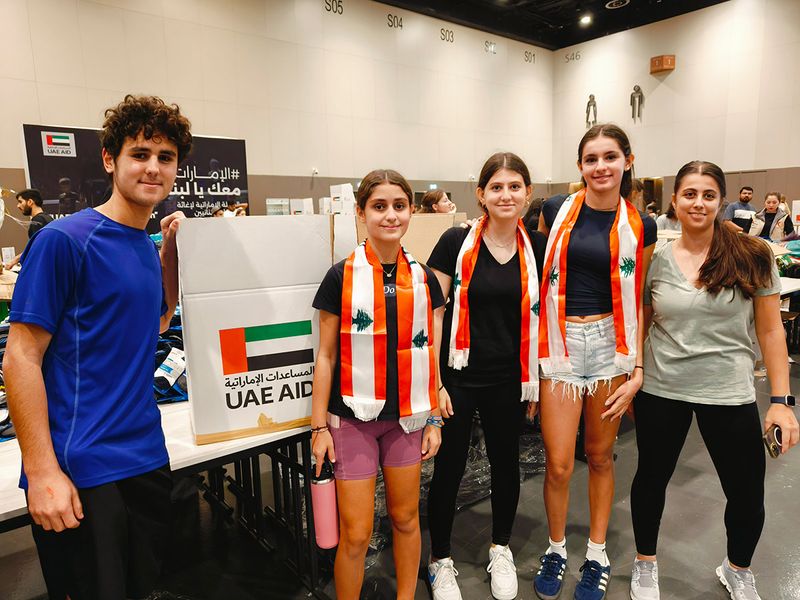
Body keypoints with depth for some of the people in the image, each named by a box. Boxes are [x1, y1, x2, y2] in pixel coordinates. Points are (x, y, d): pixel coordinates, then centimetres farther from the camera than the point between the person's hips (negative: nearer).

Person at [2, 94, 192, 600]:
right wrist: (42, 471, -17)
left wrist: (171, 247, 7)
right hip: (80, 472, -7)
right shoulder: (64, 240, -13)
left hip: (147, 460, 7)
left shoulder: (146, 246, 7)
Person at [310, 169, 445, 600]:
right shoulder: (342, 276, -6)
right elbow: (326, 356, -4)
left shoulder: (423, 278, 2)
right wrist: (319, 427, -5)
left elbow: (430, 351, 6)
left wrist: (433, 419, 5)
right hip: (353, 418, -3)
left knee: (406, 517, 17)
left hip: (407, 416, 3)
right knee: (356, 534, 4)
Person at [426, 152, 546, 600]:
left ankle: (501, 549, 43)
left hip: (508, 379, 3)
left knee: (506, 462, 17)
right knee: (449, 467, 8)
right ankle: (441, 561, 33)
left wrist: (537, 379, 8)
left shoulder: (537, 247, 0)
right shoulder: (457, 242, -9)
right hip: (457, 377, -2)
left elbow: (540, 318, 8)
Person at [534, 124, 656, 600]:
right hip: (561, 344, 0)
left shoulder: (639, 227, 1)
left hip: (611, 344, 1)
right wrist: (534, 344, 2)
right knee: (559, 464, 2)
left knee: (601, 456, 14)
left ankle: (598, 554, 35)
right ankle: (557, 549, 30)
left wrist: (638, 369, -2)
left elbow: (641, 303, 3)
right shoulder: (555, 212, 0)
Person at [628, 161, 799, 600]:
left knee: (747, 494, 11)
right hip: (660, 391, 1)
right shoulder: (656, 260, -3)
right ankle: (645, 563, 40)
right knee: (651, 478, 14)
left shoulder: (752, 257, -4)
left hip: (729, 393, 0)